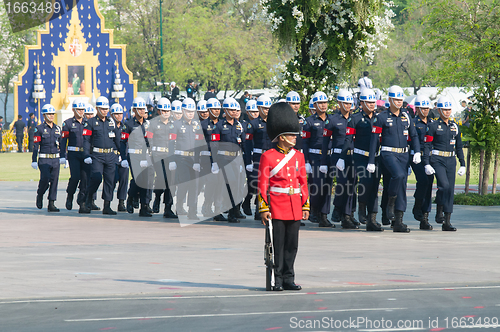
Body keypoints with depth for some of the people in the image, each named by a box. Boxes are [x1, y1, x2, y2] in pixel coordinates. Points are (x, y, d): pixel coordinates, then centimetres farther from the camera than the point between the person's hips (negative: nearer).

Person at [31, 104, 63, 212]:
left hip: (55, 159, 5)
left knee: (54, 180, -1)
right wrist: (34, 161, -10)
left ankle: (51, 204, 3)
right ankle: (40, 195, 15)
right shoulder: (39, 129, -3)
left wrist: (62, 157, 13)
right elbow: (36, 146, -6)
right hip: (44, 159, -5)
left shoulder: (57, 128, 12)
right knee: (45, 179, -14)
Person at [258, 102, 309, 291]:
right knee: (277, 244, -3)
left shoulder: (298, 156, 12)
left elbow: (303, 182, 15)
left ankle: (288, 279, 12)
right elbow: (262, 184, -6)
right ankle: (276, 280, 3)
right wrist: (264, 208, -12)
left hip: (294, 207, 5)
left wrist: (305, 206, 10)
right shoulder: (268, 156, -4)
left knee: (292, 245, 6)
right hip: (276, 206, -5)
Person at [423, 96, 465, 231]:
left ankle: (447, 222, 4)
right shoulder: (433, 126, -3)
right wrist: (426, 164, -14)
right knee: (444, 185, -23)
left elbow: (459, 147, 17)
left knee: (450, 190, 1)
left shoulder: (455, 126, 12)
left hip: (451, 161, 5)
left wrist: (462, 164, 11)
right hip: (437, 160, -5)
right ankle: (439, 214, -6)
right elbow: (427, 146, -5)